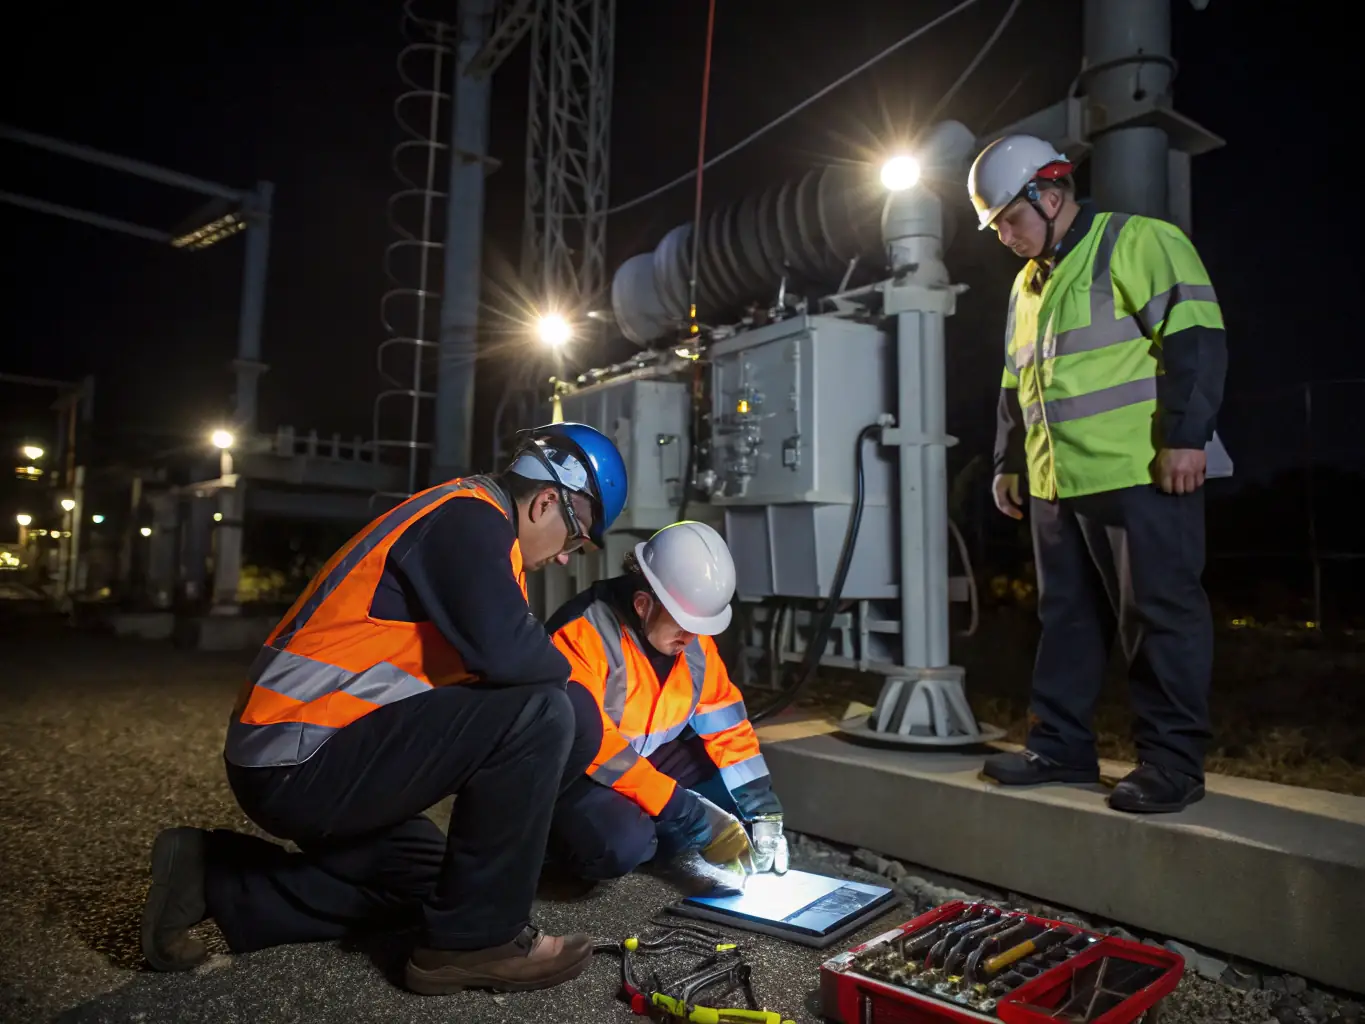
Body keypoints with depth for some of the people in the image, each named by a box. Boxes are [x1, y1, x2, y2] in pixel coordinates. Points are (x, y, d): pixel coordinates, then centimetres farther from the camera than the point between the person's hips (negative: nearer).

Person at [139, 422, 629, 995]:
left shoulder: (460, 523, 16)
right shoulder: (470, 516, -14)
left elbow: (485, 656, 20)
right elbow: (506, 653, -29)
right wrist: (562, 673, -6)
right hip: (301, 762, -11)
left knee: (428, 879, 26)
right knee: (538, 716, -19)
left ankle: (211, 877, 22)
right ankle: (476, 939, -4)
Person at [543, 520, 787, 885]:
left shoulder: (692, 637, -6)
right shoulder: (582, 634, -29)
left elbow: (727, 723, -1)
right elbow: (591, 746, -33)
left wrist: (764, 813, -11)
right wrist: (694, 816, -31)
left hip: (644, 764, 7)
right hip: (568, 777, -7)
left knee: (736, 784, -4)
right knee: (624, 842, -33)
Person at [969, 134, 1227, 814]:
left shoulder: (1139, 242, -2)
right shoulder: (1028, 284, 23)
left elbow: (1195, 337, -12)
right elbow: (1015, 386, 27)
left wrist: (1185, 436, -18)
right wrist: (1009, 462, 24)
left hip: (1141, 474, -8)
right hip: (1056, 482, 8)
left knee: (1160, 616, -1)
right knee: (1066, 616, 11)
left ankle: (1172, 761, 8)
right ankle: (1060, 746, 21)